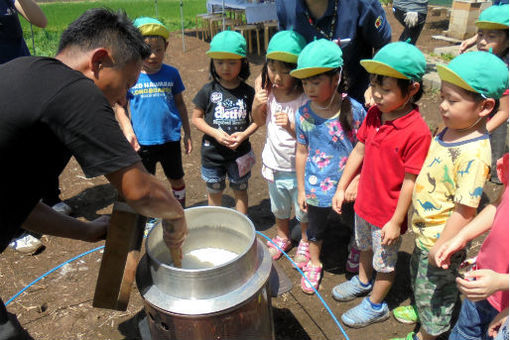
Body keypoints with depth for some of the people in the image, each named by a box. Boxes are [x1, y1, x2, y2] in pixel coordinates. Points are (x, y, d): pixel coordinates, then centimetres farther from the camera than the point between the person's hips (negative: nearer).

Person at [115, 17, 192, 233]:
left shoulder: (171, 74, -4)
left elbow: (180, 104, 4)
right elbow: (120, 107, -1)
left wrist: (187, 133, 6)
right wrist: (128, 131, -14)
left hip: (170, 138, 1)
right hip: (143, 141, -1)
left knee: (176, 179, 17)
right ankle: (149, 219, 36)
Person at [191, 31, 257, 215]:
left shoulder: (248, 92, -6)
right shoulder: (208, 90, -8)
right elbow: (196, 118, -3)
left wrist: (244, 134, -17)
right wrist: (214, 132, -19)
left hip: (240, 153, 0)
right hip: (212, 152, 0)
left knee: (240, 191, 18)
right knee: (214, 193, 18)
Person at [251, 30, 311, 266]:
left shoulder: (305, 99, -24)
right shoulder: (267, 90, -9)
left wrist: (291, 126, -35)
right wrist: (256, 105, -15)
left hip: (299, 167, -4)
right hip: (274, 164, 5)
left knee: (303, 210, 18)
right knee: (279, 208, 27)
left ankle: (305, 242, 45)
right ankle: (282, 238, 52)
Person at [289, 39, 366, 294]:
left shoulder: (354, 110, -17)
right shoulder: (304, 114, -12)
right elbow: (301, 153, -2)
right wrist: (301, 189, 3)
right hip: (317, 187, 2)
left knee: (357, 224, 21)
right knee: (315, 229, 22)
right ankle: (314, 264, 49)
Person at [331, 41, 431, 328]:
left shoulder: (417, 132, -28)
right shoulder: (373, 115, -8)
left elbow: (410, 181, -23)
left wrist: (396, 222, -18)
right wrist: (342, 188, 5)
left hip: (388, 214, -6)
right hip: (365, 201, 7)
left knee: (385, 261, 17)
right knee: (365, 247, 30)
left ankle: (376, 305, 40)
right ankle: (363, 282, 57)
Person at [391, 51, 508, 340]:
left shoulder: (474, 154, -32)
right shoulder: (449, 132, -4)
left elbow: (465, 208, -30)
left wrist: (441, 247, -21)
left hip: (440, 241, -9)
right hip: (424, 231, 9)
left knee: (433, 290, 17)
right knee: (419, 278, 31)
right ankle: (421, 311, 59)